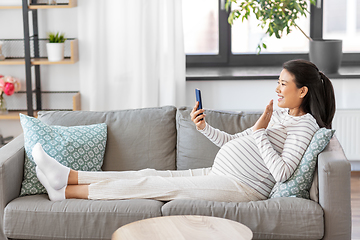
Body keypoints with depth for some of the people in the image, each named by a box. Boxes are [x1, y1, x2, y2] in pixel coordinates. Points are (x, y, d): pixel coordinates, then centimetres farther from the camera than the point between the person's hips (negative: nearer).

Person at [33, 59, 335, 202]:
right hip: (220, 175, 9)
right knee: (151, 175, -3)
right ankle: (68, 176, -6)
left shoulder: (305, 126, -10)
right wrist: (205, 127, 5)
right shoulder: (279, 114, 18)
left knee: (155, 184, -13)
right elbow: (233, 142, 20)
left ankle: (68, 191, -10)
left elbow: (282, 172, -24)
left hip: (242, 186, -9)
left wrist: (260, 132, -20)